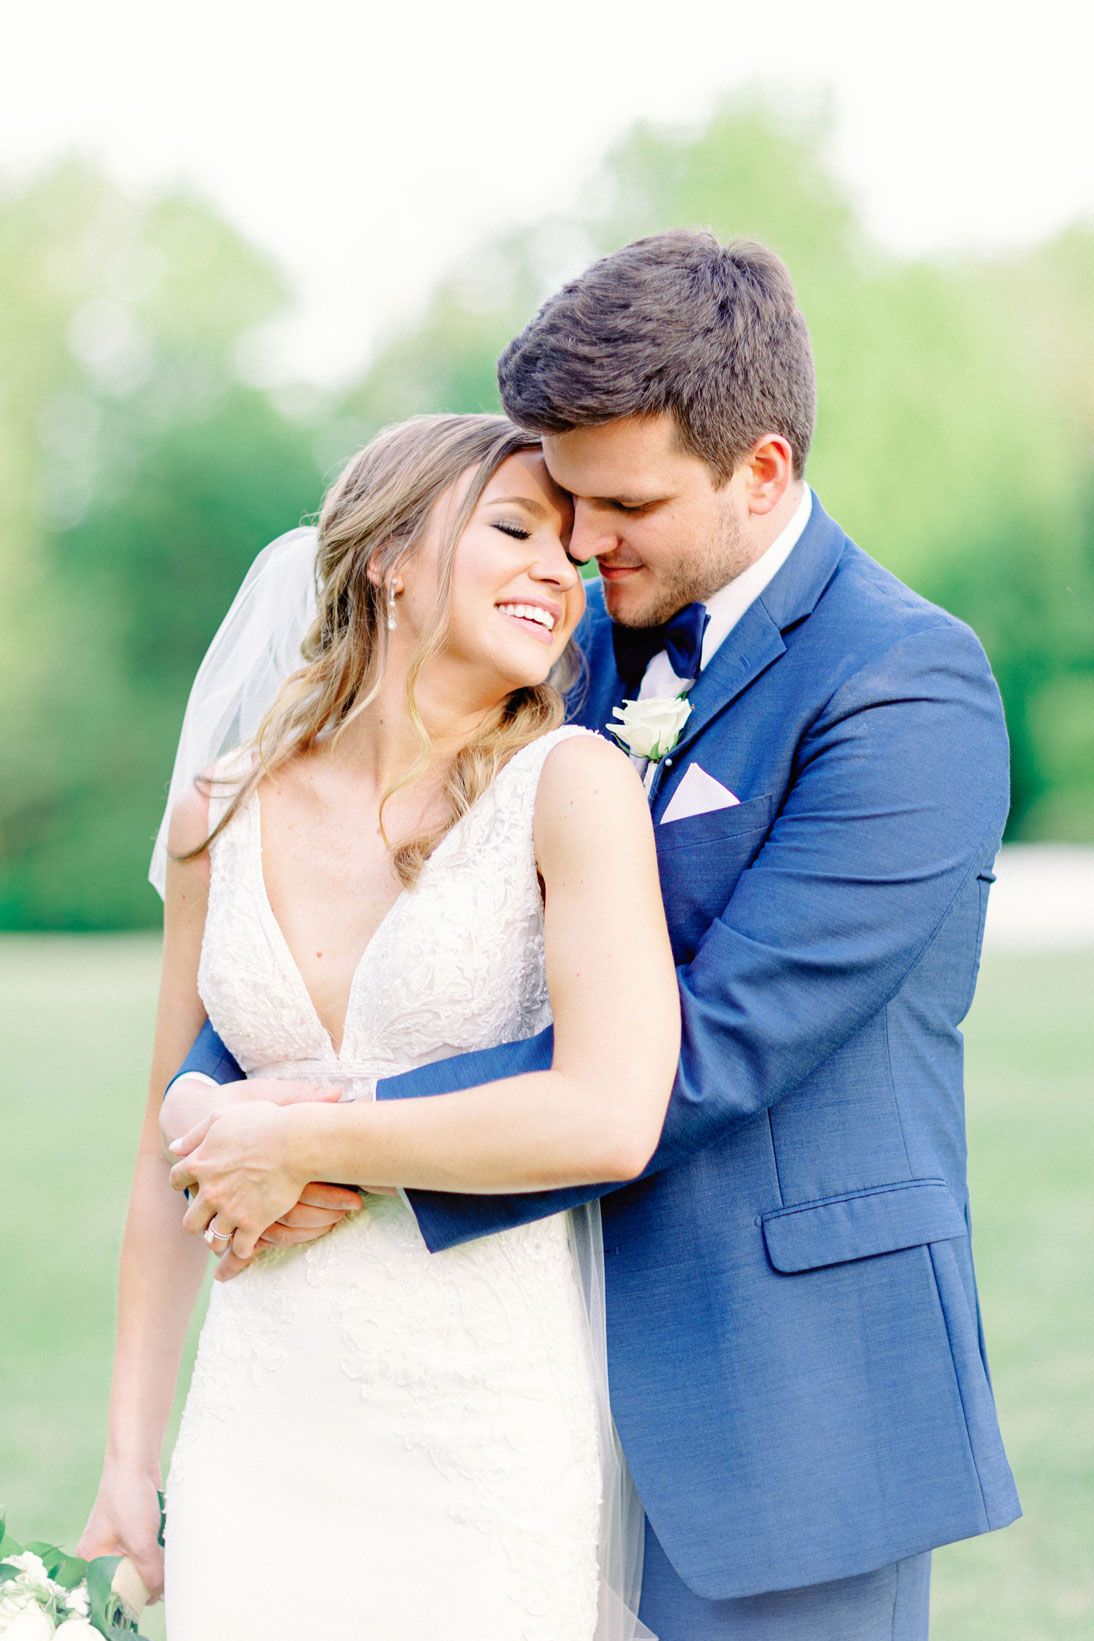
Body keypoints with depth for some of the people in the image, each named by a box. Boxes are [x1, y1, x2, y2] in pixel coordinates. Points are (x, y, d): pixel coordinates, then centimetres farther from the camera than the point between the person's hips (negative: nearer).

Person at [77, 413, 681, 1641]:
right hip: (267, 1442, 3)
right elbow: (174, 1159, 12)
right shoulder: (220, 820, 4)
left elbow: (612, 1117, -21)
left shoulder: (570, 783, -9)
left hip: (501, 1451, -3)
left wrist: (309, 1145, -12)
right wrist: (129, 1458, 13)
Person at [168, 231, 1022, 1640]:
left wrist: (358, 1141, -21)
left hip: (784, 1401, -6)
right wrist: (208, 1087, -5)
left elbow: (709, 1052, -22)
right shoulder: (587, 640, 8)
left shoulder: (906, 690, -15)